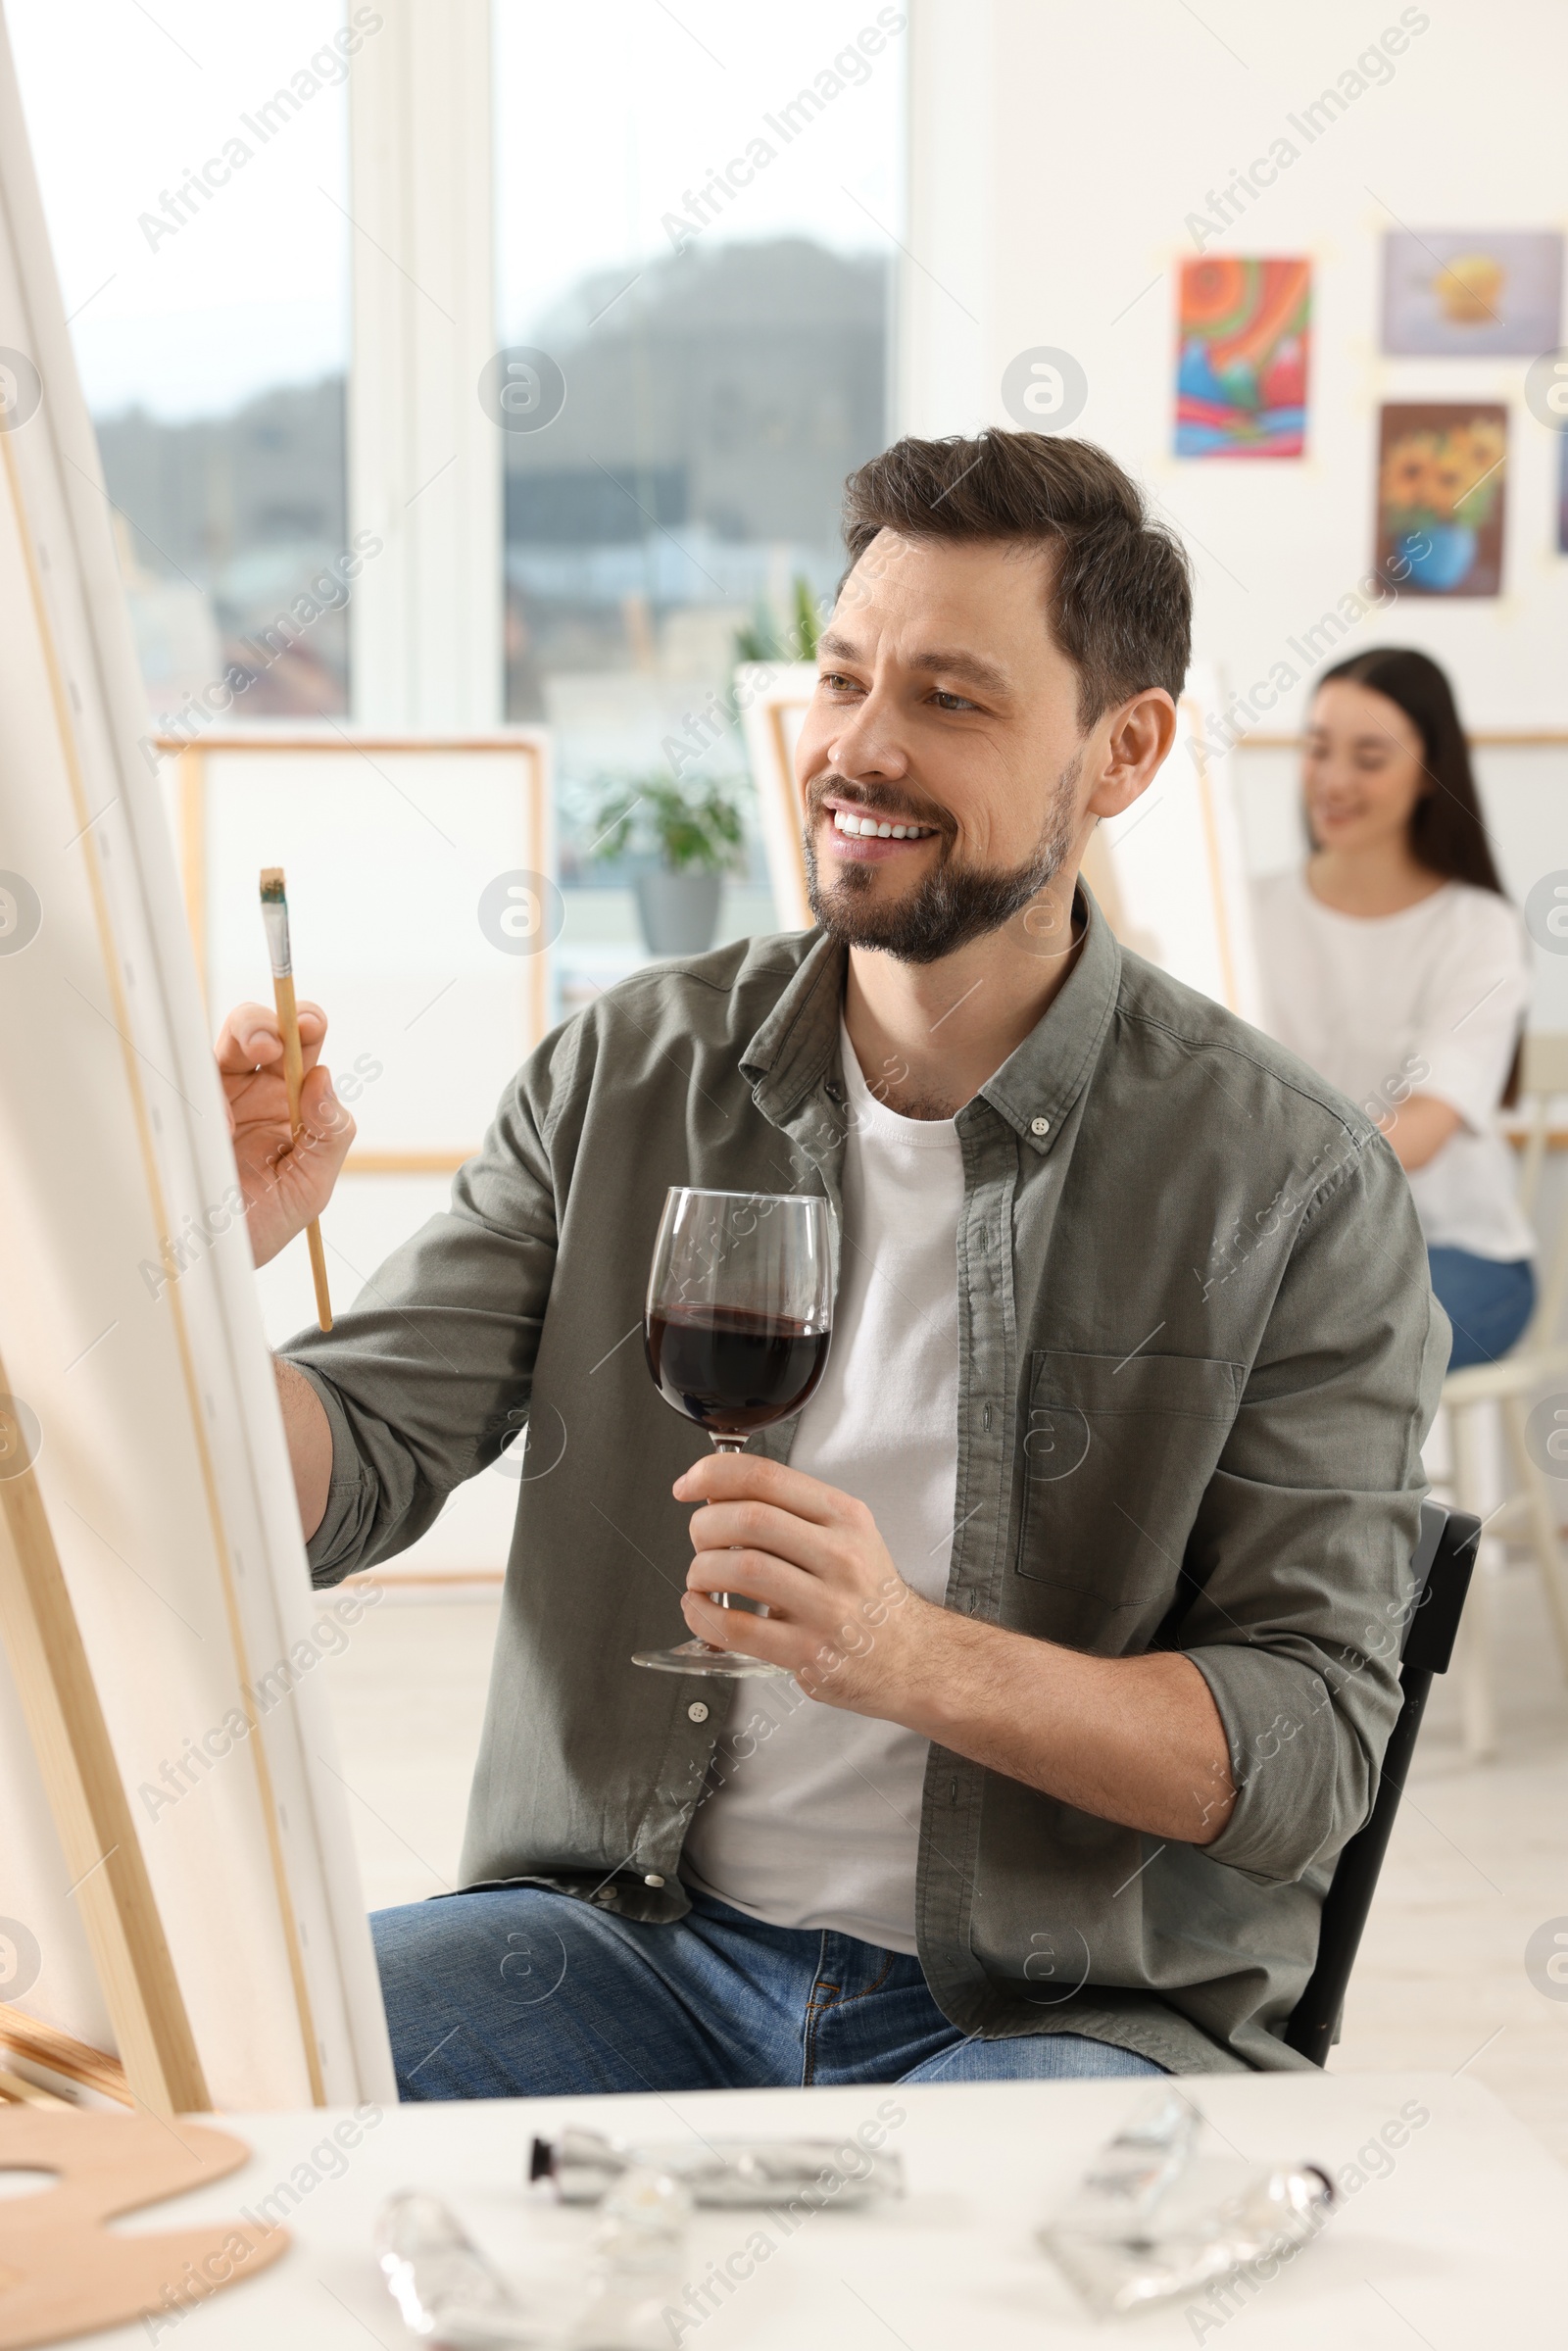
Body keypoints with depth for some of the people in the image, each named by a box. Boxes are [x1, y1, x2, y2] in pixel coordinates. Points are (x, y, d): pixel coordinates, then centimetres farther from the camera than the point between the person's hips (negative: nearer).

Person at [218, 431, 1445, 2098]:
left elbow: (1311, 1753, -10)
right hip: (628, 1941, 4)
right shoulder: (632, 1072, 4)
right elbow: (340, 1480, 2)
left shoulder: (1298, 1190, -6)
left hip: (1057, 2004, -3)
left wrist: (912, 1656, -25)